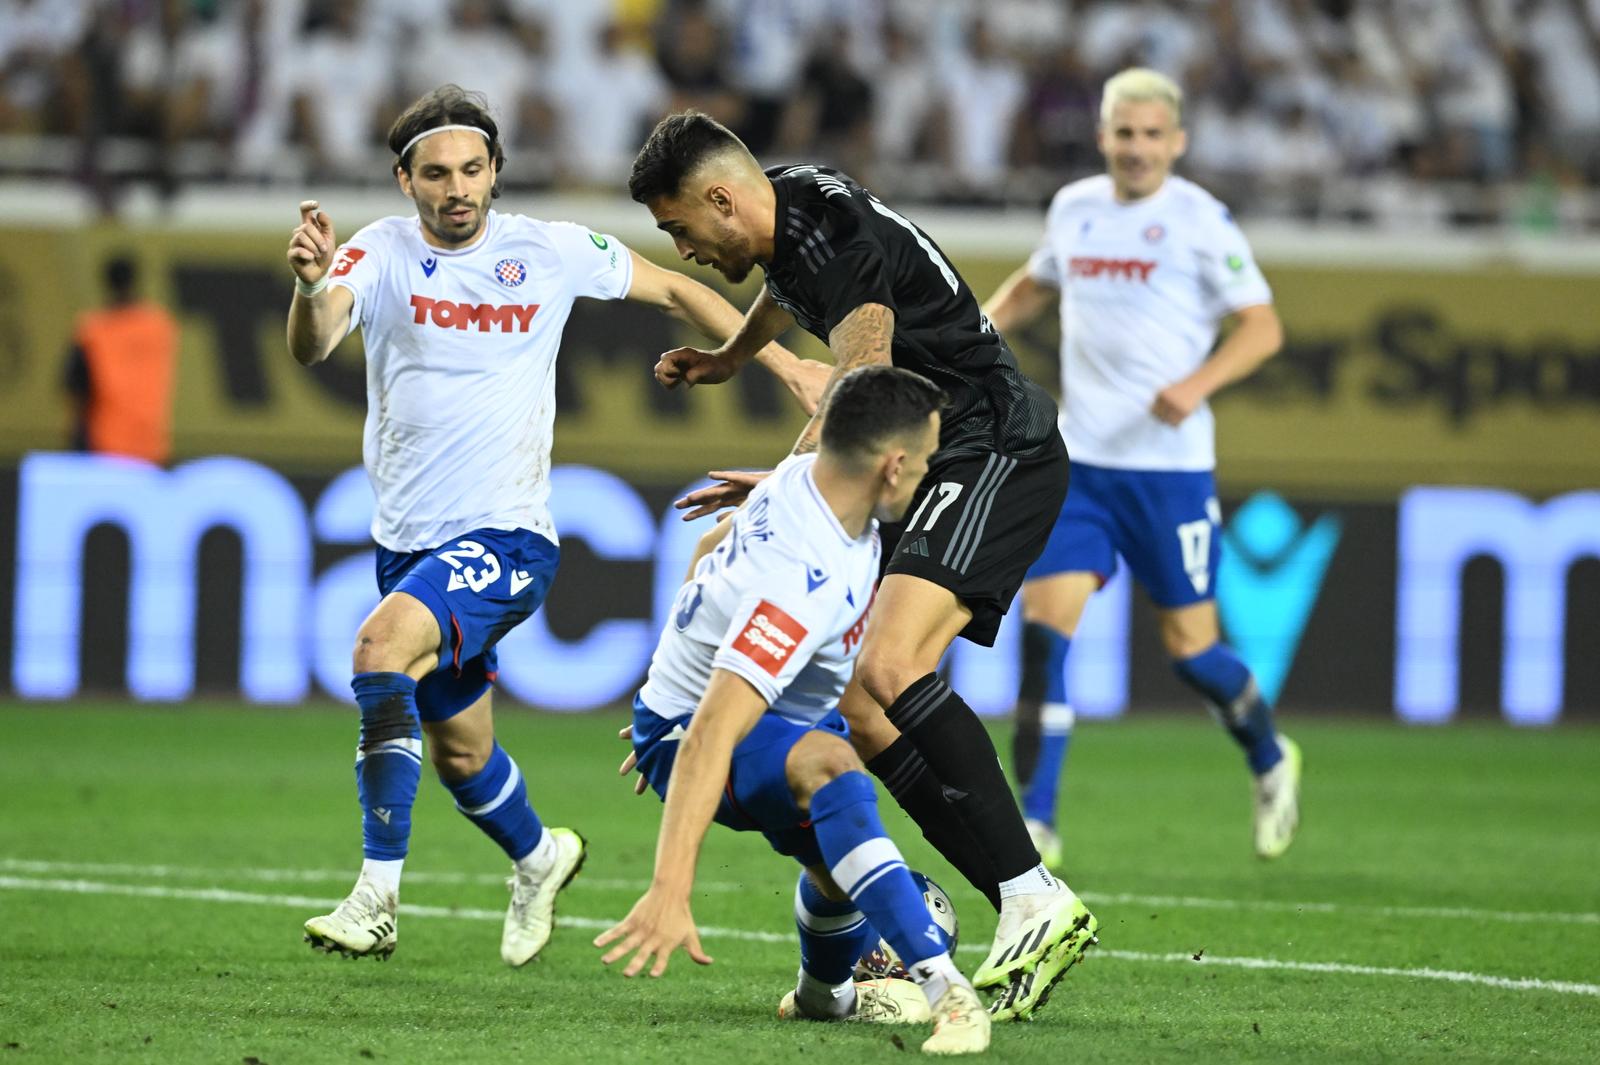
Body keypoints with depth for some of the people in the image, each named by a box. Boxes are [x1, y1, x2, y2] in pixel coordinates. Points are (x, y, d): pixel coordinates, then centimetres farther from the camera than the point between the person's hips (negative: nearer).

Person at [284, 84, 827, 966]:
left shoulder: (550, 252, -3)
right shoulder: (381, 253, -5)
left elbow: (672, 290, 12)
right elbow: (311, 346, -23)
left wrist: (783, 362, 6)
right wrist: (312, 283, -46)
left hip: (506, 537, -3)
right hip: (409, 540, 3)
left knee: (382, 647, -29)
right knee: (460, 756, 16)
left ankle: (377, 898, -29)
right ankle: (538, 857, 48)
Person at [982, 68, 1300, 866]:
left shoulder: (1199, 220, -6)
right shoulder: (1073, 208, 8)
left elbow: (1262, 326, -7)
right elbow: (1036, 284, 28)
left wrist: (1197, 384, -23)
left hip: (1169, 464, -4)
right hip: (1078, 461, 4)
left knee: (1190, 648, 3)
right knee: (1045, 621, -11)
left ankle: (1271, 762, 33)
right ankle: (1035, 823, -10)